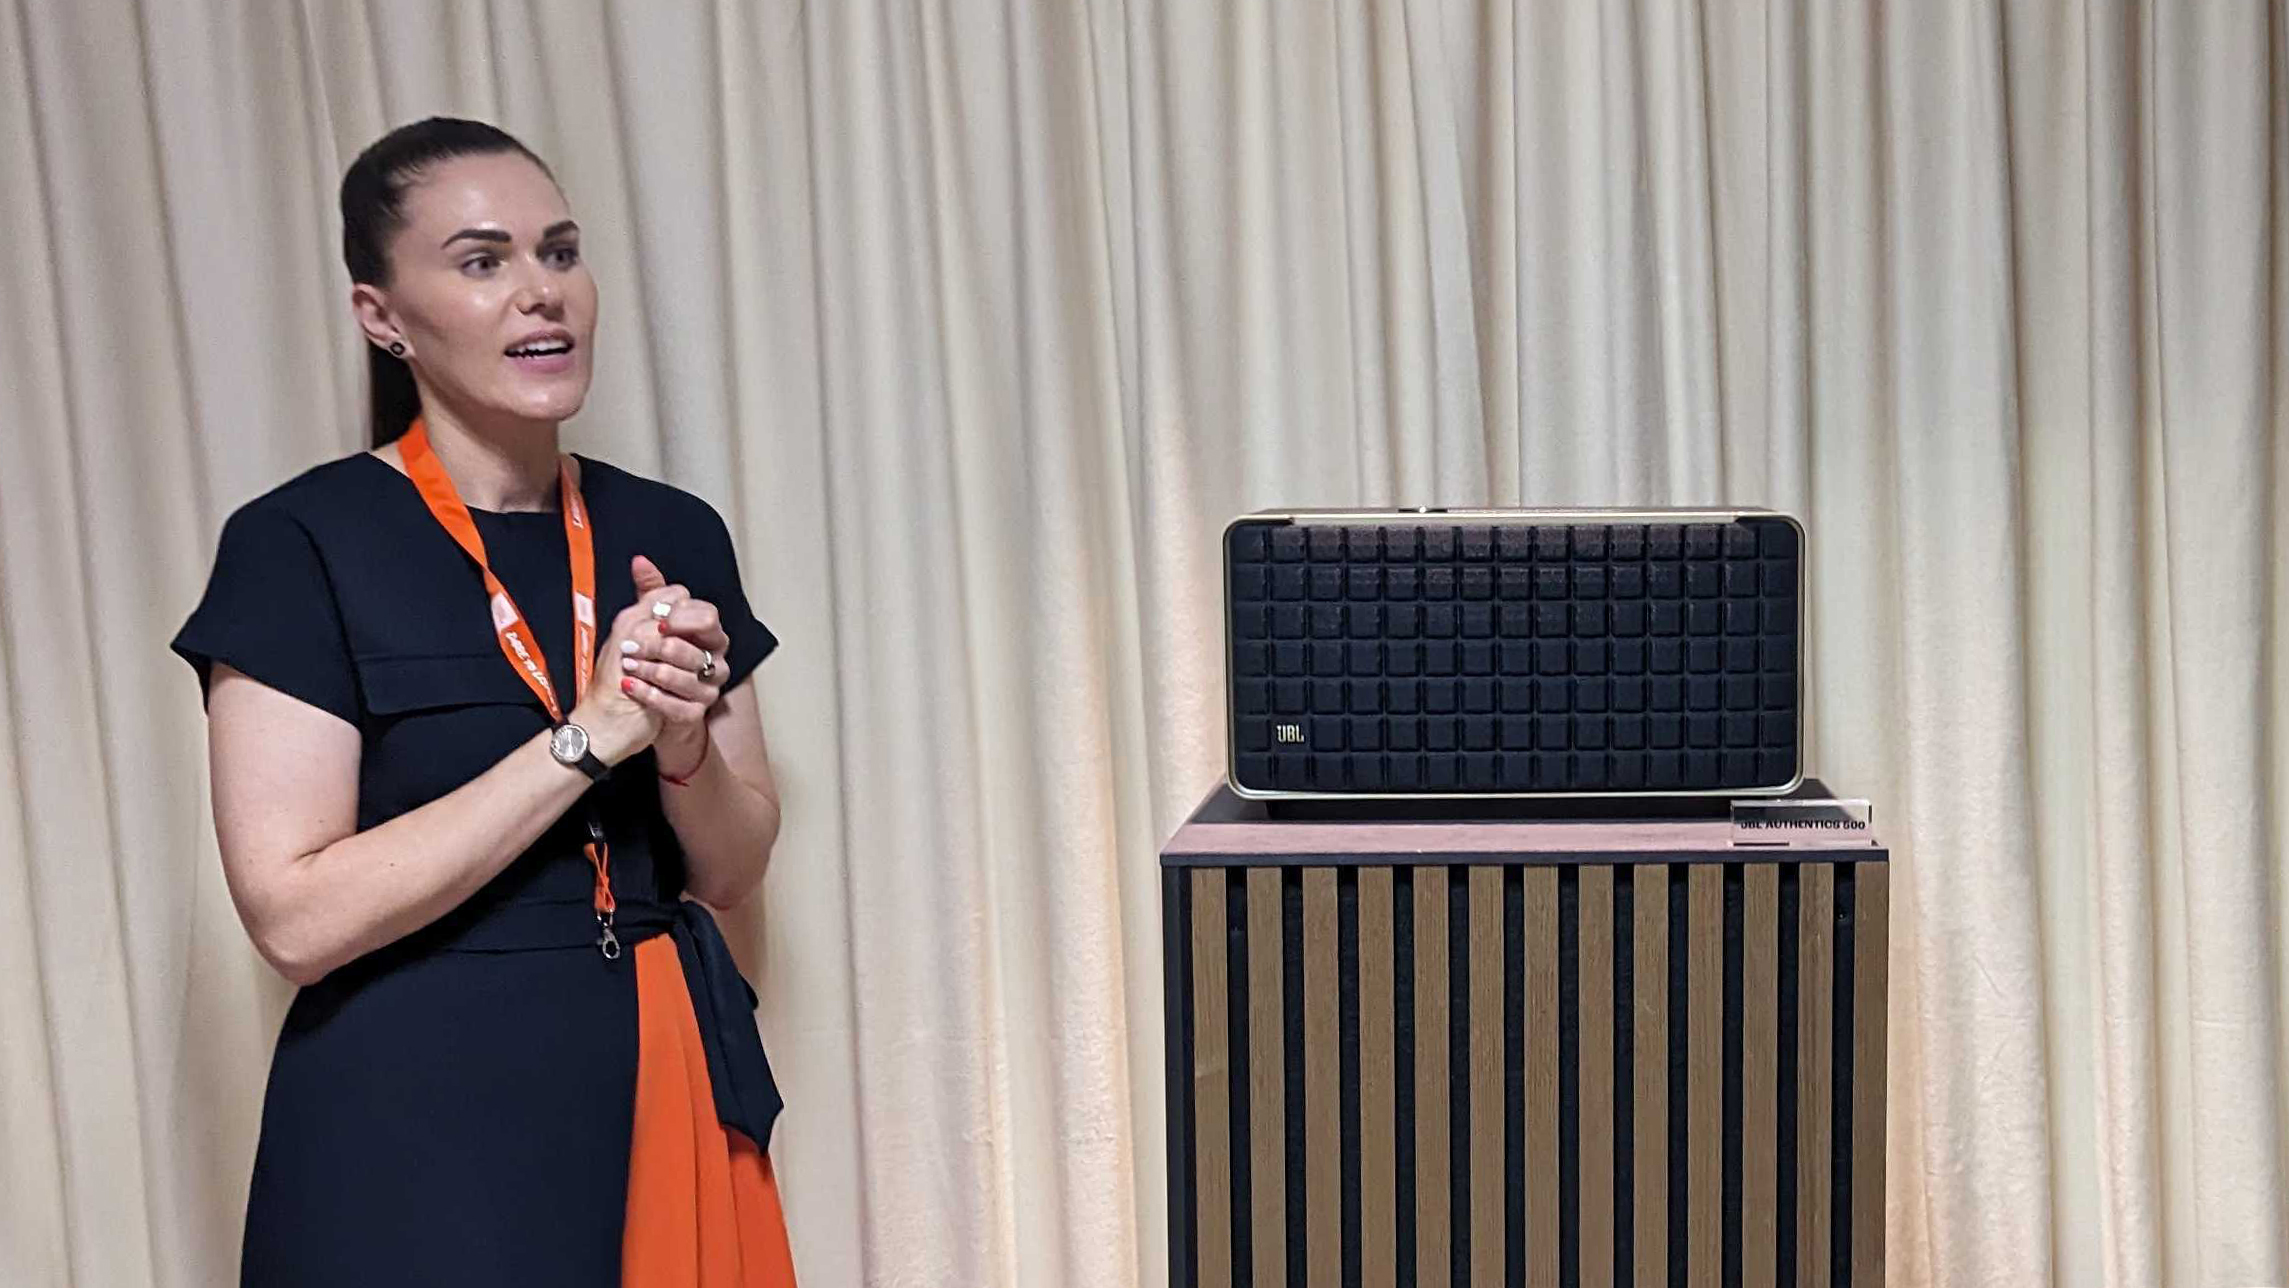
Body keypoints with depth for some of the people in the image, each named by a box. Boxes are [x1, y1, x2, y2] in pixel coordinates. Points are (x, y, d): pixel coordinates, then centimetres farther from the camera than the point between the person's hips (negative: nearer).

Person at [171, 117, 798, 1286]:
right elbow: (296, 917, -17)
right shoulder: (301, 545, -10)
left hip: (671, 1090, 5)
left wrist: (682, 742, -13)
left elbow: (733, 870, 7)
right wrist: (588, 737, -19)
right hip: (423, 1121, -5)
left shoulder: (670, 534, 4)